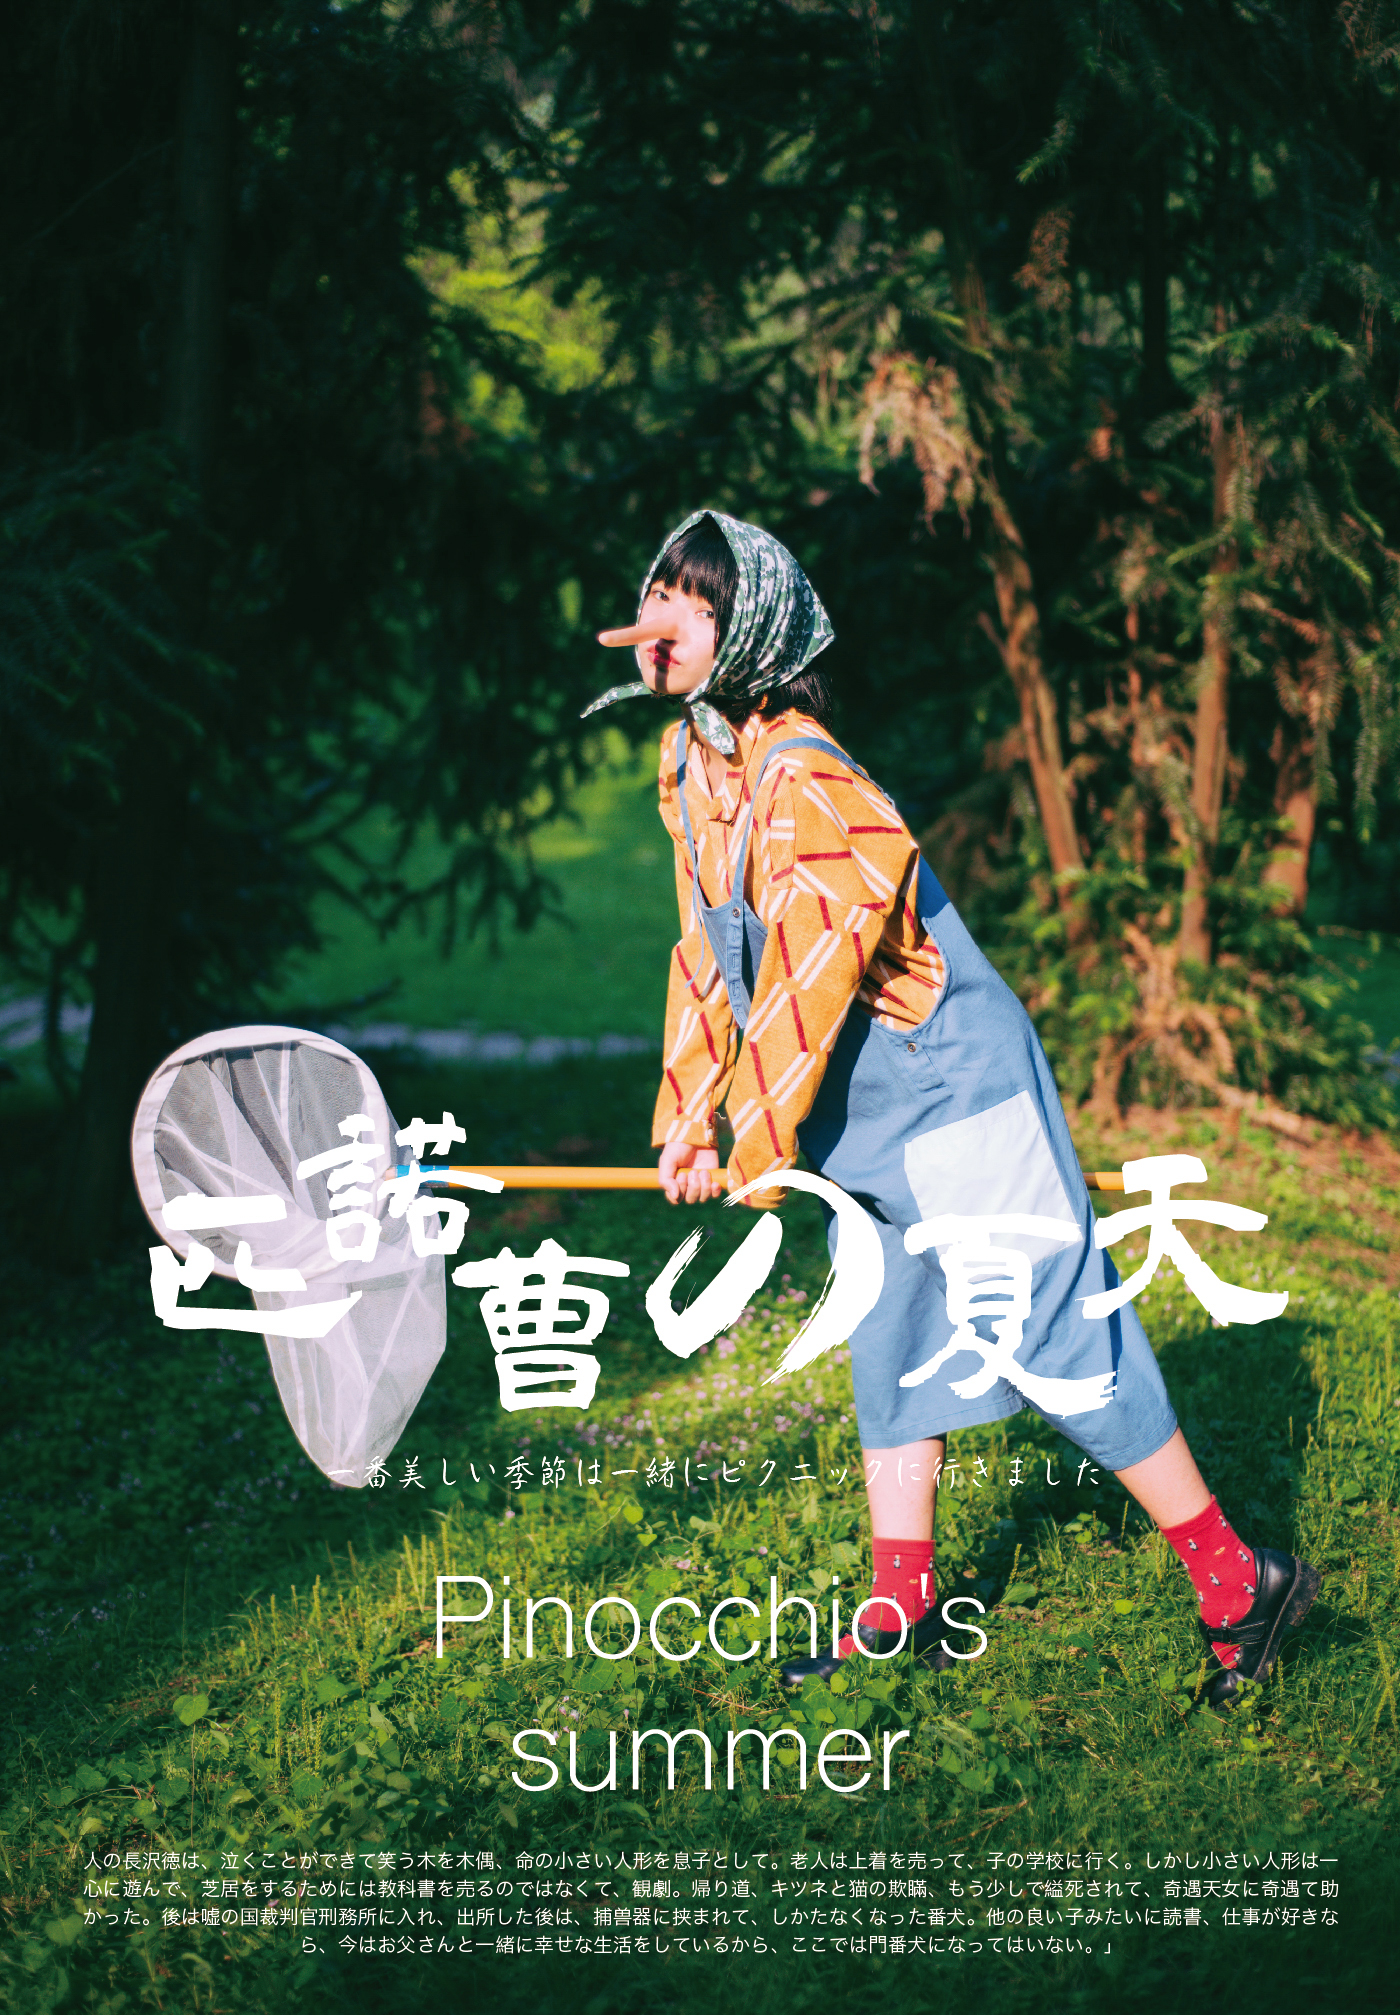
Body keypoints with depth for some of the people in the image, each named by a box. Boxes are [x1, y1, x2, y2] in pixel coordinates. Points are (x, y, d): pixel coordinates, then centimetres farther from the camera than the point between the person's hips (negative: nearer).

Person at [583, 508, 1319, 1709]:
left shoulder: (800, 776, -26)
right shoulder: (688, 766, 4)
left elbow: (811, 970, -26)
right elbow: (710, 954, 13)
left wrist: (759, 1138, -17)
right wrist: (690, 1115, 10)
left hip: (954, 1090, -10)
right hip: (867, 1116, 10)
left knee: (1052, 1337, -6)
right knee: (889, 1346, 16)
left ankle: (1240, 1586, 5)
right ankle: (903, 1609, 27)